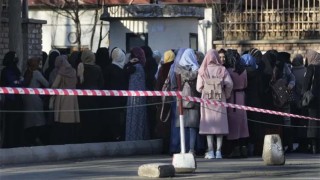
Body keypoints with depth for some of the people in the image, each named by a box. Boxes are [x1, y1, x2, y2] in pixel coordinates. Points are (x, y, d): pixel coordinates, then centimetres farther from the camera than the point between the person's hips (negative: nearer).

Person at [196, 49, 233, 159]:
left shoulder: (202, 71, -2)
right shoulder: (222, 70, -2)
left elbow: (199, 88, -3)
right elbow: (229, 84, -9)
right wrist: (226, 95, 6)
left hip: (207, 99, 0)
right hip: (220, 100, 0)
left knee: (209, 125, 2)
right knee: (220, 125, 5)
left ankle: (210, 151, -3)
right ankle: (218, 151, 2)